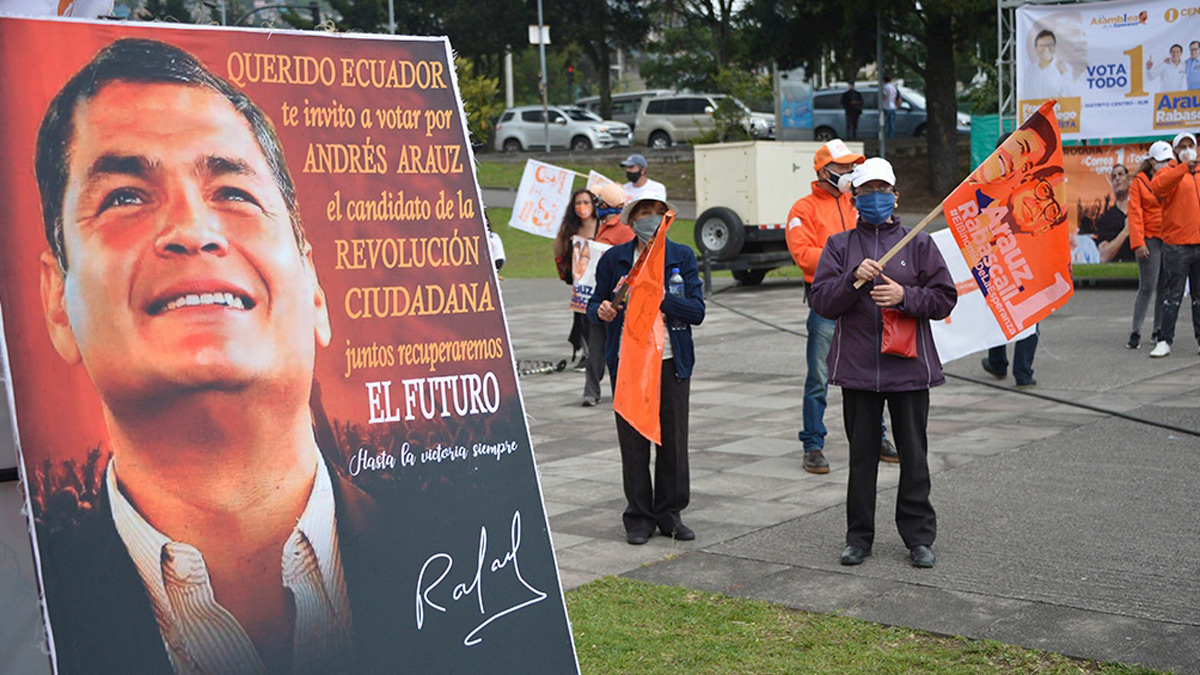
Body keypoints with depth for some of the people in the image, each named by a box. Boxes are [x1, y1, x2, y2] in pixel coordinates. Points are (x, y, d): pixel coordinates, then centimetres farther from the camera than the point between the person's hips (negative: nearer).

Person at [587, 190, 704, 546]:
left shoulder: (683, 257, 3)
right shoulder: (614, 258, 4)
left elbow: (697, 310, -5)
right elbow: (595, 304, 11)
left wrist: (657, 295, -18)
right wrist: (601, 310, -13)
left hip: (671, 362, 0)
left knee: (674, 439, 5)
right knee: (633, 440, 2)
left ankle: (670, 513, 20)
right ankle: (639, 516, 14)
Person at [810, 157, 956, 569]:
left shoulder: (919, 243, 6)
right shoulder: (839, 246, 8)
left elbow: (944, 299, 2)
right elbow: (822, 301, -2)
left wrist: (905, 296, -14)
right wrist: (853, 279, -18)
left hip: (909, 366, -1)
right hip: (857, 366, 1)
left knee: (914, 454, 4)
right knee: (862, 454, 7)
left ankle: (919, 537, 14)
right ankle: (859, 536, 17)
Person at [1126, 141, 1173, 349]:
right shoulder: (1139, 182, -1)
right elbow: (1135, 215, -6)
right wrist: (1138, 243, -14)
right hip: (1150, 240, -4)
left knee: (1165, 287, 7)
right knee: (1147, 287, -9)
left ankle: (1158, 331, 15)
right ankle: (1136, 332, -5)